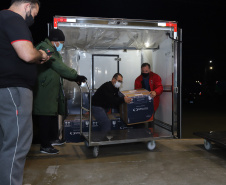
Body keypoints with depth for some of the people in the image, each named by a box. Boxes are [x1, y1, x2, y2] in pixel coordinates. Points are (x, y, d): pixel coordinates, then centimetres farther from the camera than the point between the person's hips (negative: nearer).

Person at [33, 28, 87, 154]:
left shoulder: (53, 51, 19)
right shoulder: (44, 48, -14)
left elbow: (59, 68, 18)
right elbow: (59, 67, -22)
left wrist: (74, 78, 7)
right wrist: (76, 76, -20)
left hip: (53, 89, 11)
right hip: (45, 89, -11)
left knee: (54, 113, 17)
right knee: (46, 115, -6)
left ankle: (53, 138, 31)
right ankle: (45, 146, 2)